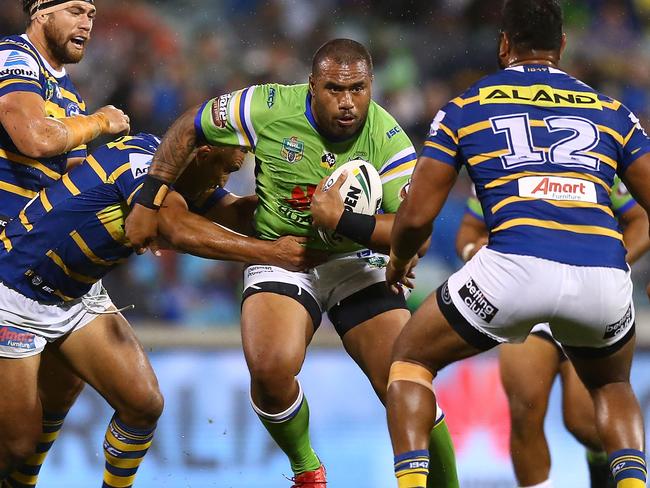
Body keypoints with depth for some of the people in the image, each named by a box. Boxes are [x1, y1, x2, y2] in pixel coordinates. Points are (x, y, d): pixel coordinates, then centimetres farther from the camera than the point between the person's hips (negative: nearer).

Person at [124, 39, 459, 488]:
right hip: (279, 259, 0)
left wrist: (344, 221, -34)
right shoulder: (269, 108, -17)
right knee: (271, 367, -28)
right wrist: (150, 199, -4)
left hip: (359, 263, 0)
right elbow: (189, 128, -1)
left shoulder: (388, 140, -17)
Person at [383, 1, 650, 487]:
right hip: (605, 278, 2)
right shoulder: (610, 111, 23)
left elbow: (417, 215, 14)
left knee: (412, 357, 24)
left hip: (515, 267, -2)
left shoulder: (464, 109, 18)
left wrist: (398, 261, 36)